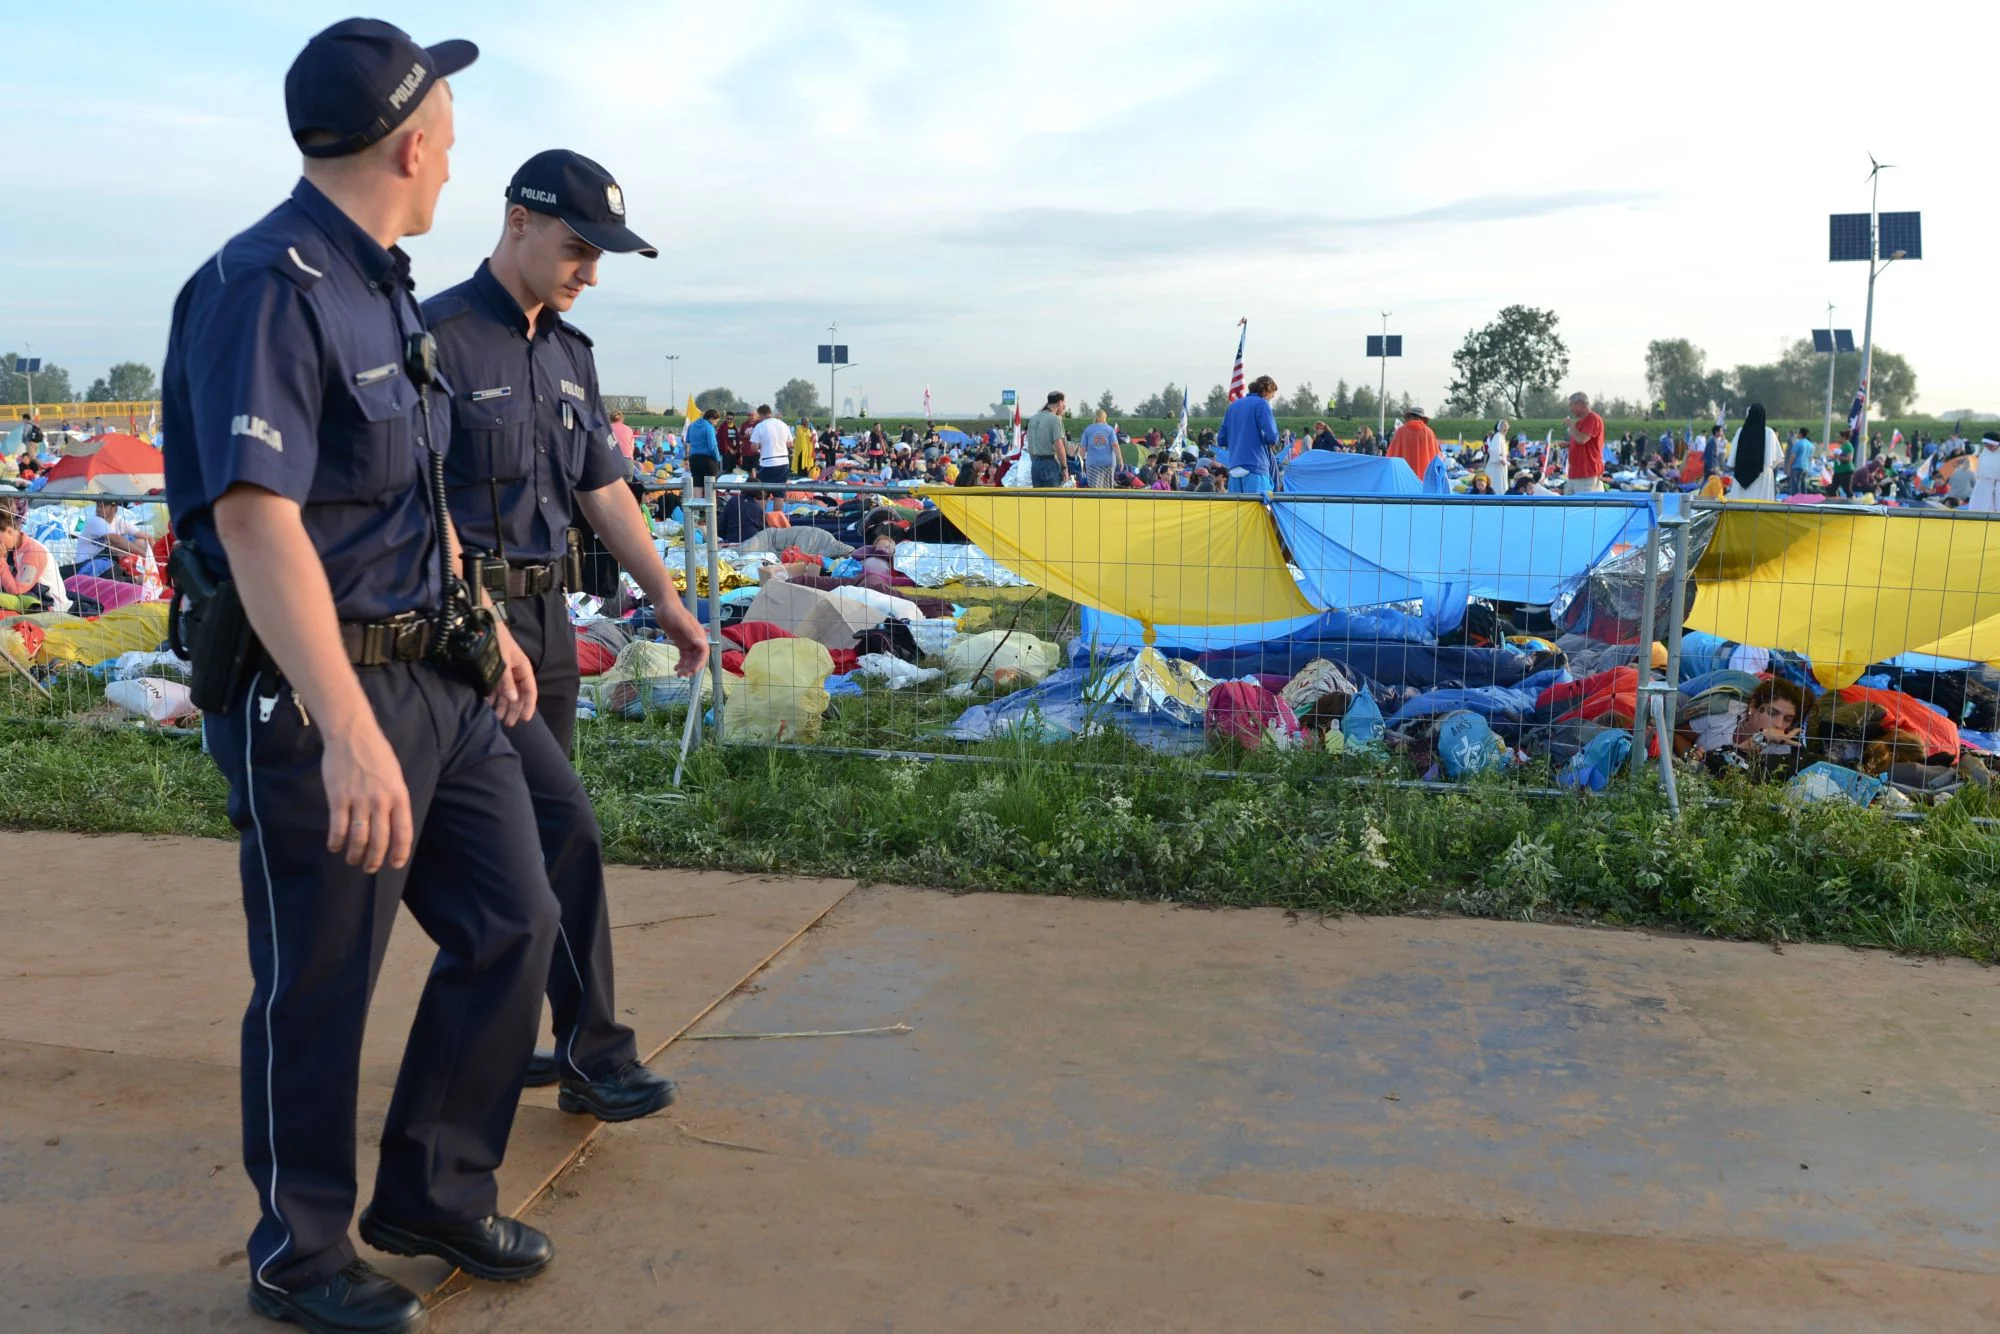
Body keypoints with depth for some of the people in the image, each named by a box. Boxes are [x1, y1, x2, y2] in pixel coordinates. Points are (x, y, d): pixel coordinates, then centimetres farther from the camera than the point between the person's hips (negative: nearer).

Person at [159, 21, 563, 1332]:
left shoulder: (382, 284, 14)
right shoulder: (264, 286, -17)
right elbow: (257, 522, -27)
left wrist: (484, 626, 26)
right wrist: (348, 730, -34)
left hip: (437, 678, 9)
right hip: (314, 695, -9)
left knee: (512, 923, 13)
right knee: (318, 990, 6)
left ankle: (436, 1195, 30)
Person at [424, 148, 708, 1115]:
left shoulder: (569, 352, 13)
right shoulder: (438, 337, -11)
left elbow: (603, 486, 18)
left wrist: (665, 598, 14)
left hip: (547, 615, 8)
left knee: (525, 836, 12)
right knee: (563, 824, -12)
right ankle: (592, 1053, 1)